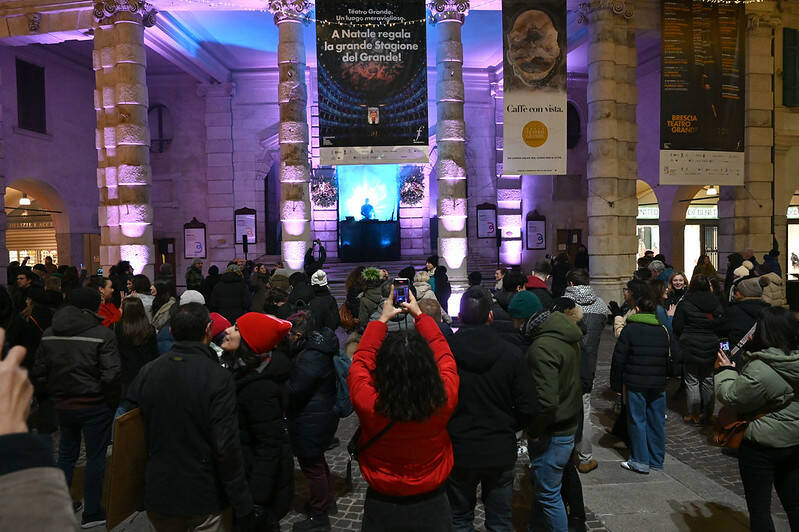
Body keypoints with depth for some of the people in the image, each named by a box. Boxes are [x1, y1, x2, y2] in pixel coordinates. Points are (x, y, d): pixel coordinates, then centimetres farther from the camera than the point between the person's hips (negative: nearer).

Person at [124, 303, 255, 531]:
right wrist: (243, 506, -13)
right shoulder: (219, 378, -20)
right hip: (205, 500, -5)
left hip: (158, 496, 5)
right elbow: (227, 448, -22)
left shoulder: (146, 372, -4)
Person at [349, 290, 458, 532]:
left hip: (382, 505, 0)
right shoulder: (443, 401, -27)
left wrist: (382, 319, -1)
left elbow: (361, 360, -11)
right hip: (432, 503, 1)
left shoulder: (368, 405, -31)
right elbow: (443, 353, -8)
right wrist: (419, 314, 1)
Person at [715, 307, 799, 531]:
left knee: (758, 507, 8)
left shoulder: (759, 370, -27)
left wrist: (725, 370, -2)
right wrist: (736, 369, 11)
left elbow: (733, 399, -16)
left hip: (762, 447, -7)